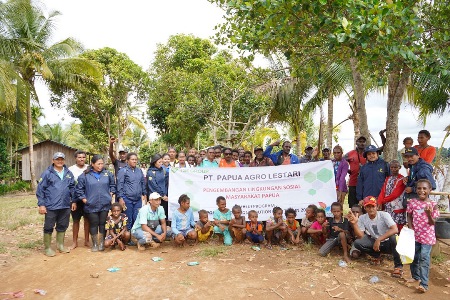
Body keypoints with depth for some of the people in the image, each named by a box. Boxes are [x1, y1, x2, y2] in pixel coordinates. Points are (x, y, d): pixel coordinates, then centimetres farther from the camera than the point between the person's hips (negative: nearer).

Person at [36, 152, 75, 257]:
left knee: (62, 226, 15)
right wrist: (41, 204, -9)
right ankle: (47, 248, 19)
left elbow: (72, 188, 11)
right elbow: (40, 189, -5)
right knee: (48, 227, 7)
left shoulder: (68, 173, 7)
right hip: (51, 206, -4)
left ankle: (60, 245, 29)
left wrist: (73, 201, 7)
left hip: (65, 206, 4)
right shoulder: (47, 173, -5)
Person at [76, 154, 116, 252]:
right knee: (93, 224, 8)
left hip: (105, 204, 2)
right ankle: (95, 244, 22)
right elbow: (79, 188, 2)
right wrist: (84, 199, -2)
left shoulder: (107, 174, 2)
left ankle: (101, 243, 24)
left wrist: (111, 194, 7)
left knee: (102, 224, 10)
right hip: (91, 205, -1)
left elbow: (113, 184, 16)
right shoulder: (85, 175, -5)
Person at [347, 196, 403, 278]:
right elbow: (360, 236, -12)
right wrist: (354, 223, -28)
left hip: (388, 243, -4)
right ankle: (377, 256, 8)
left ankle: (398, 266, -20)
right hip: (375, 242, 4)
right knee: (357, 243, -19)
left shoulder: (384, 215, -19)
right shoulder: (362, 218, -9)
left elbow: (395, 230, -34)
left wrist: (379, 240, -38)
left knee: (393, 237, -37)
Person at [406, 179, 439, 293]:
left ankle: (424, 284, -4)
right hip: (415, 235, 4)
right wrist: (411, 228, -4)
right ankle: (416, 277, 35)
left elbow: (433, 223, -10)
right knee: (414, 257, 15)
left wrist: (429, 214, -29)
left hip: (427, 236, -4)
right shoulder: (412, 202, -2)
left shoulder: (433, 205, -10)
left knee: (424, 258, -9)